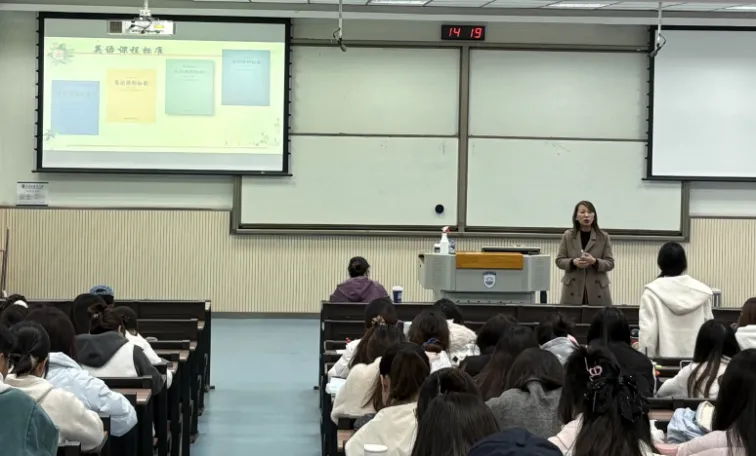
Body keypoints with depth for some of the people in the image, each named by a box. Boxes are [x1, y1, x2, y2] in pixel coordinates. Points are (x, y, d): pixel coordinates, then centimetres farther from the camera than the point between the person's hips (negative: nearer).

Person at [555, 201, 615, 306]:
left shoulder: (603, 237, 3)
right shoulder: (568, 236, 5)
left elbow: (610, 263, 1)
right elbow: (559, 260, 6)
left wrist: (595, 262, -18)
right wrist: (573, 262, -15)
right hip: (573, 289, 0)